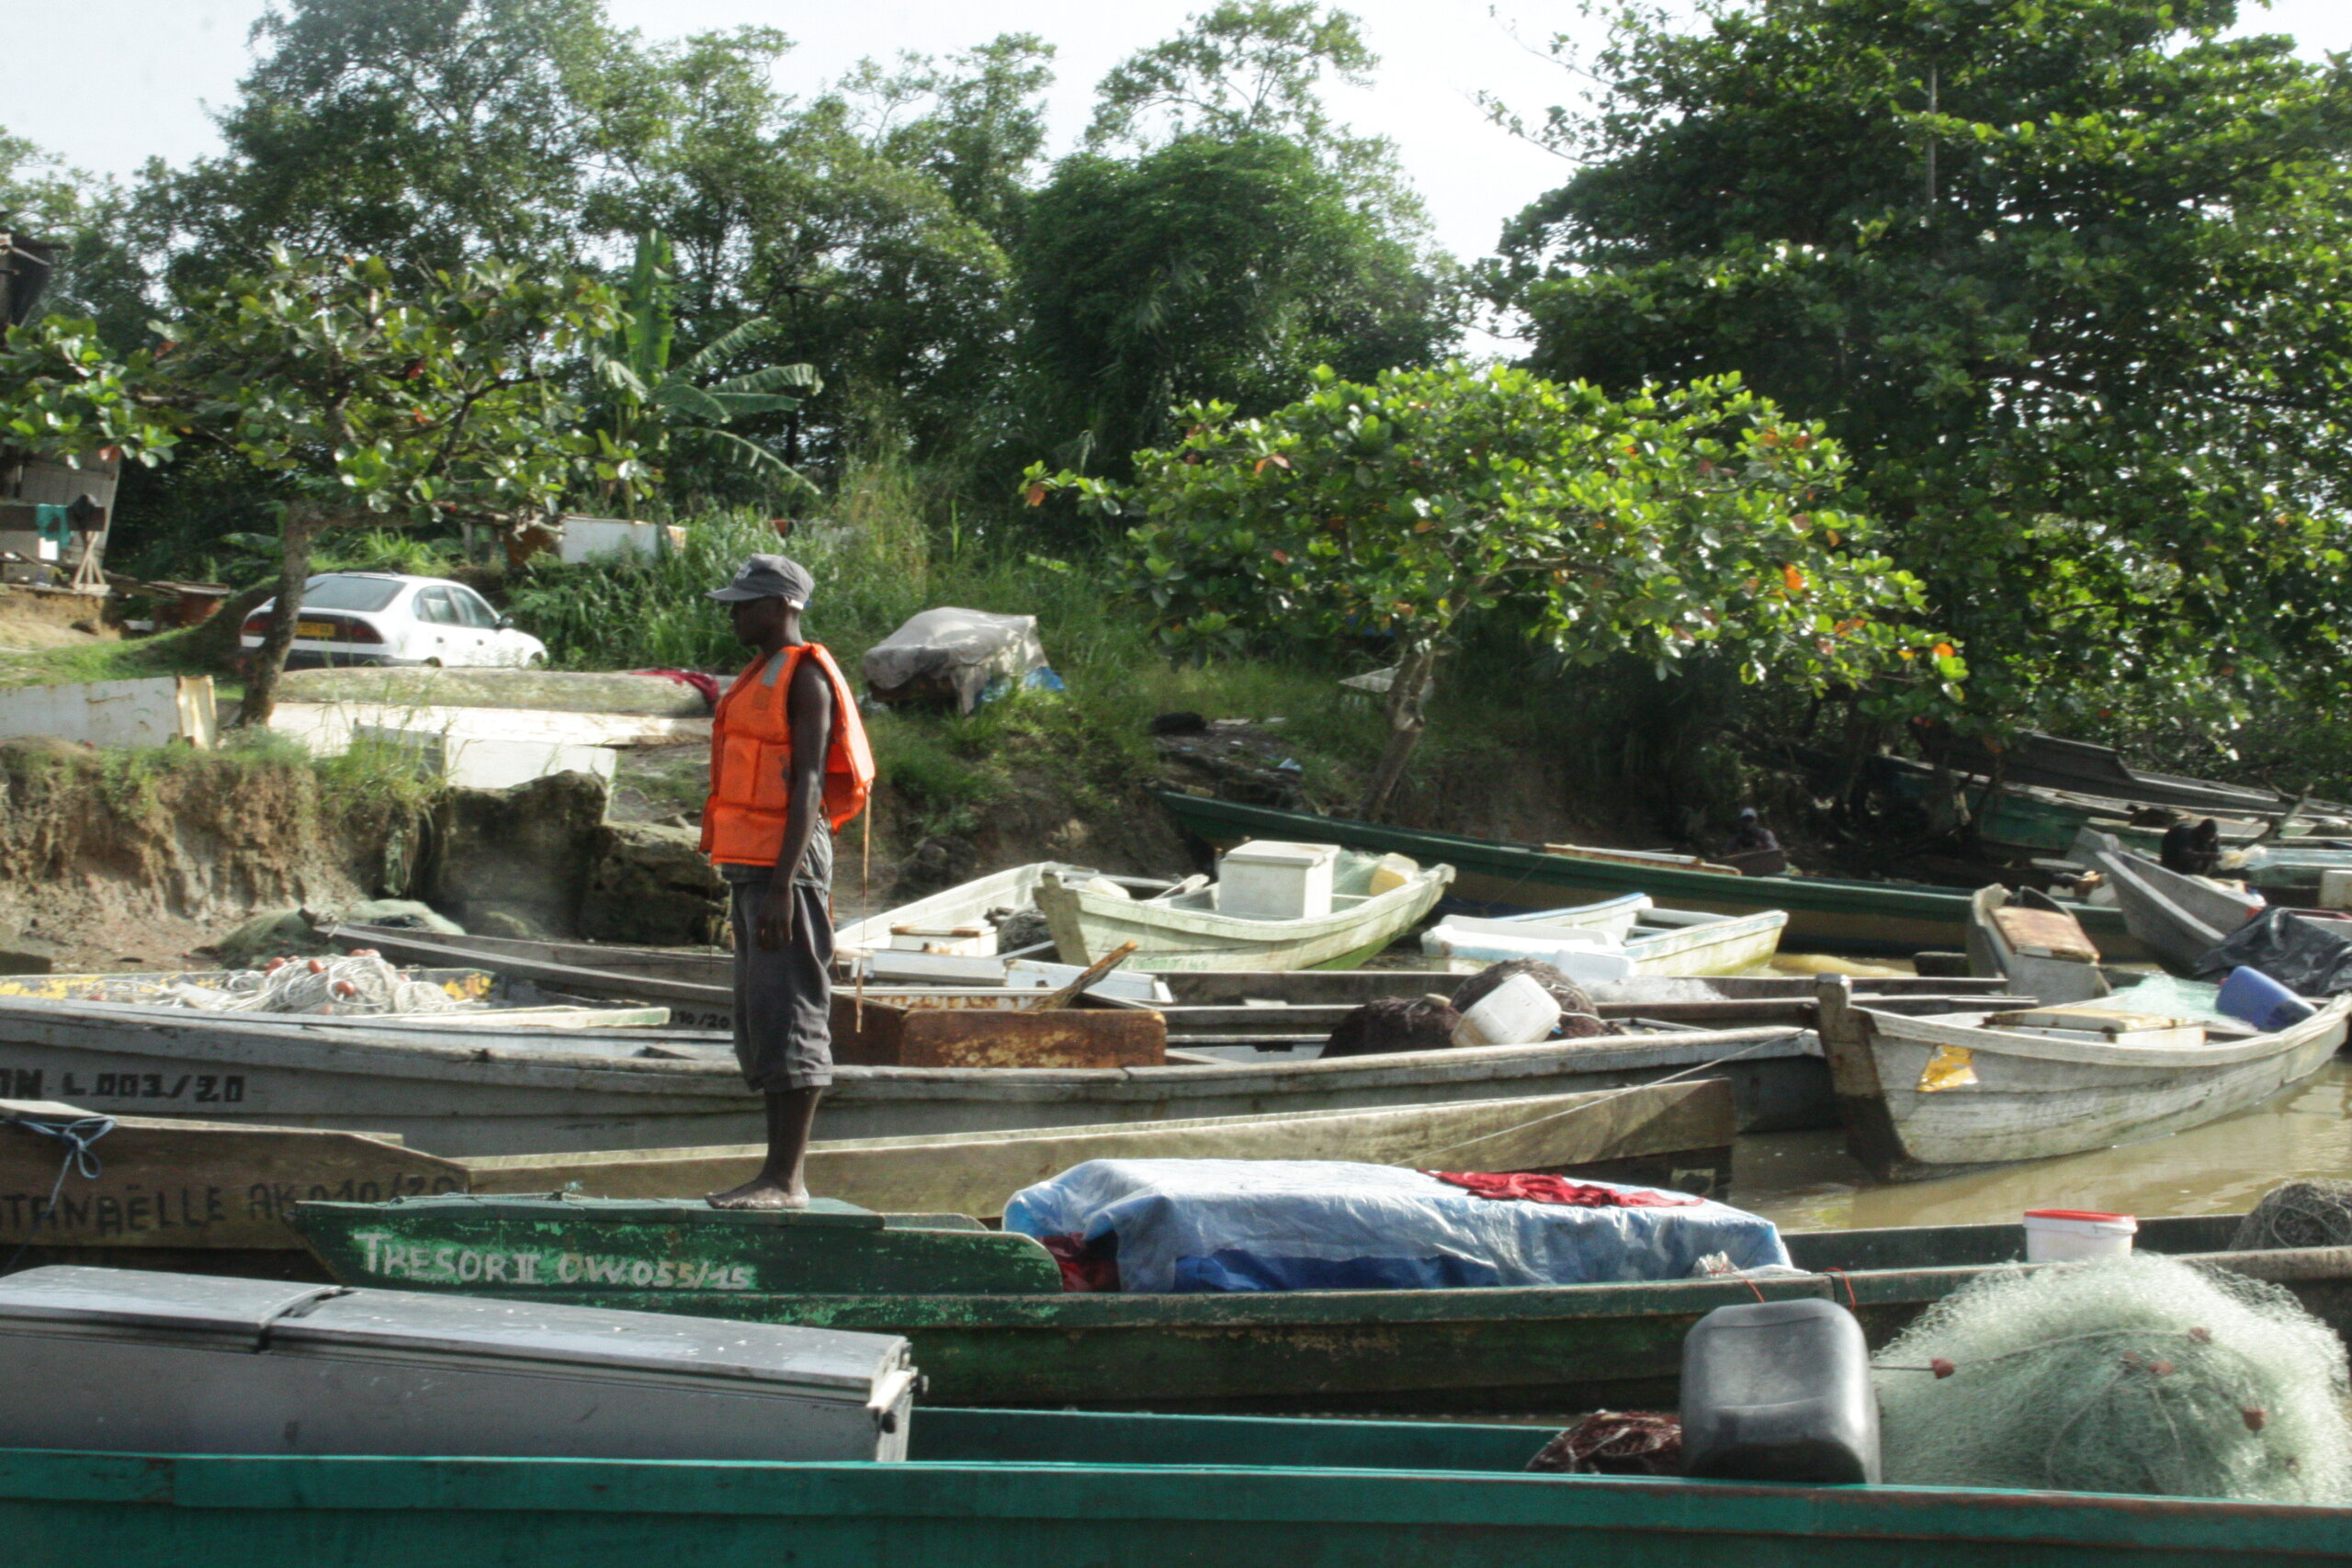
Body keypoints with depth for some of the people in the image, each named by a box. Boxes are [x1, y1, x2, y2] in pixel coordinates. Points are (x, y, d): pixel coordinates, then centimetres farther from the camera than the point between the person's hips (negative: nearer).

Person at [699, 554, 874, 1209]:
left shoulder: (805, 676, -9)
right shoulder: (760, 676, 21)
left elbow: (807, 783, -16)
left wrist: (781, 885, -22)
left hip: (786, 862, -10)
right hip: (750, 862, 10)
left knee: (788, 1018, -9)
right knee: (759, 1020, 10)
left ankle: (786, 1180, -8)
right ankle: (781, 1173, 15)